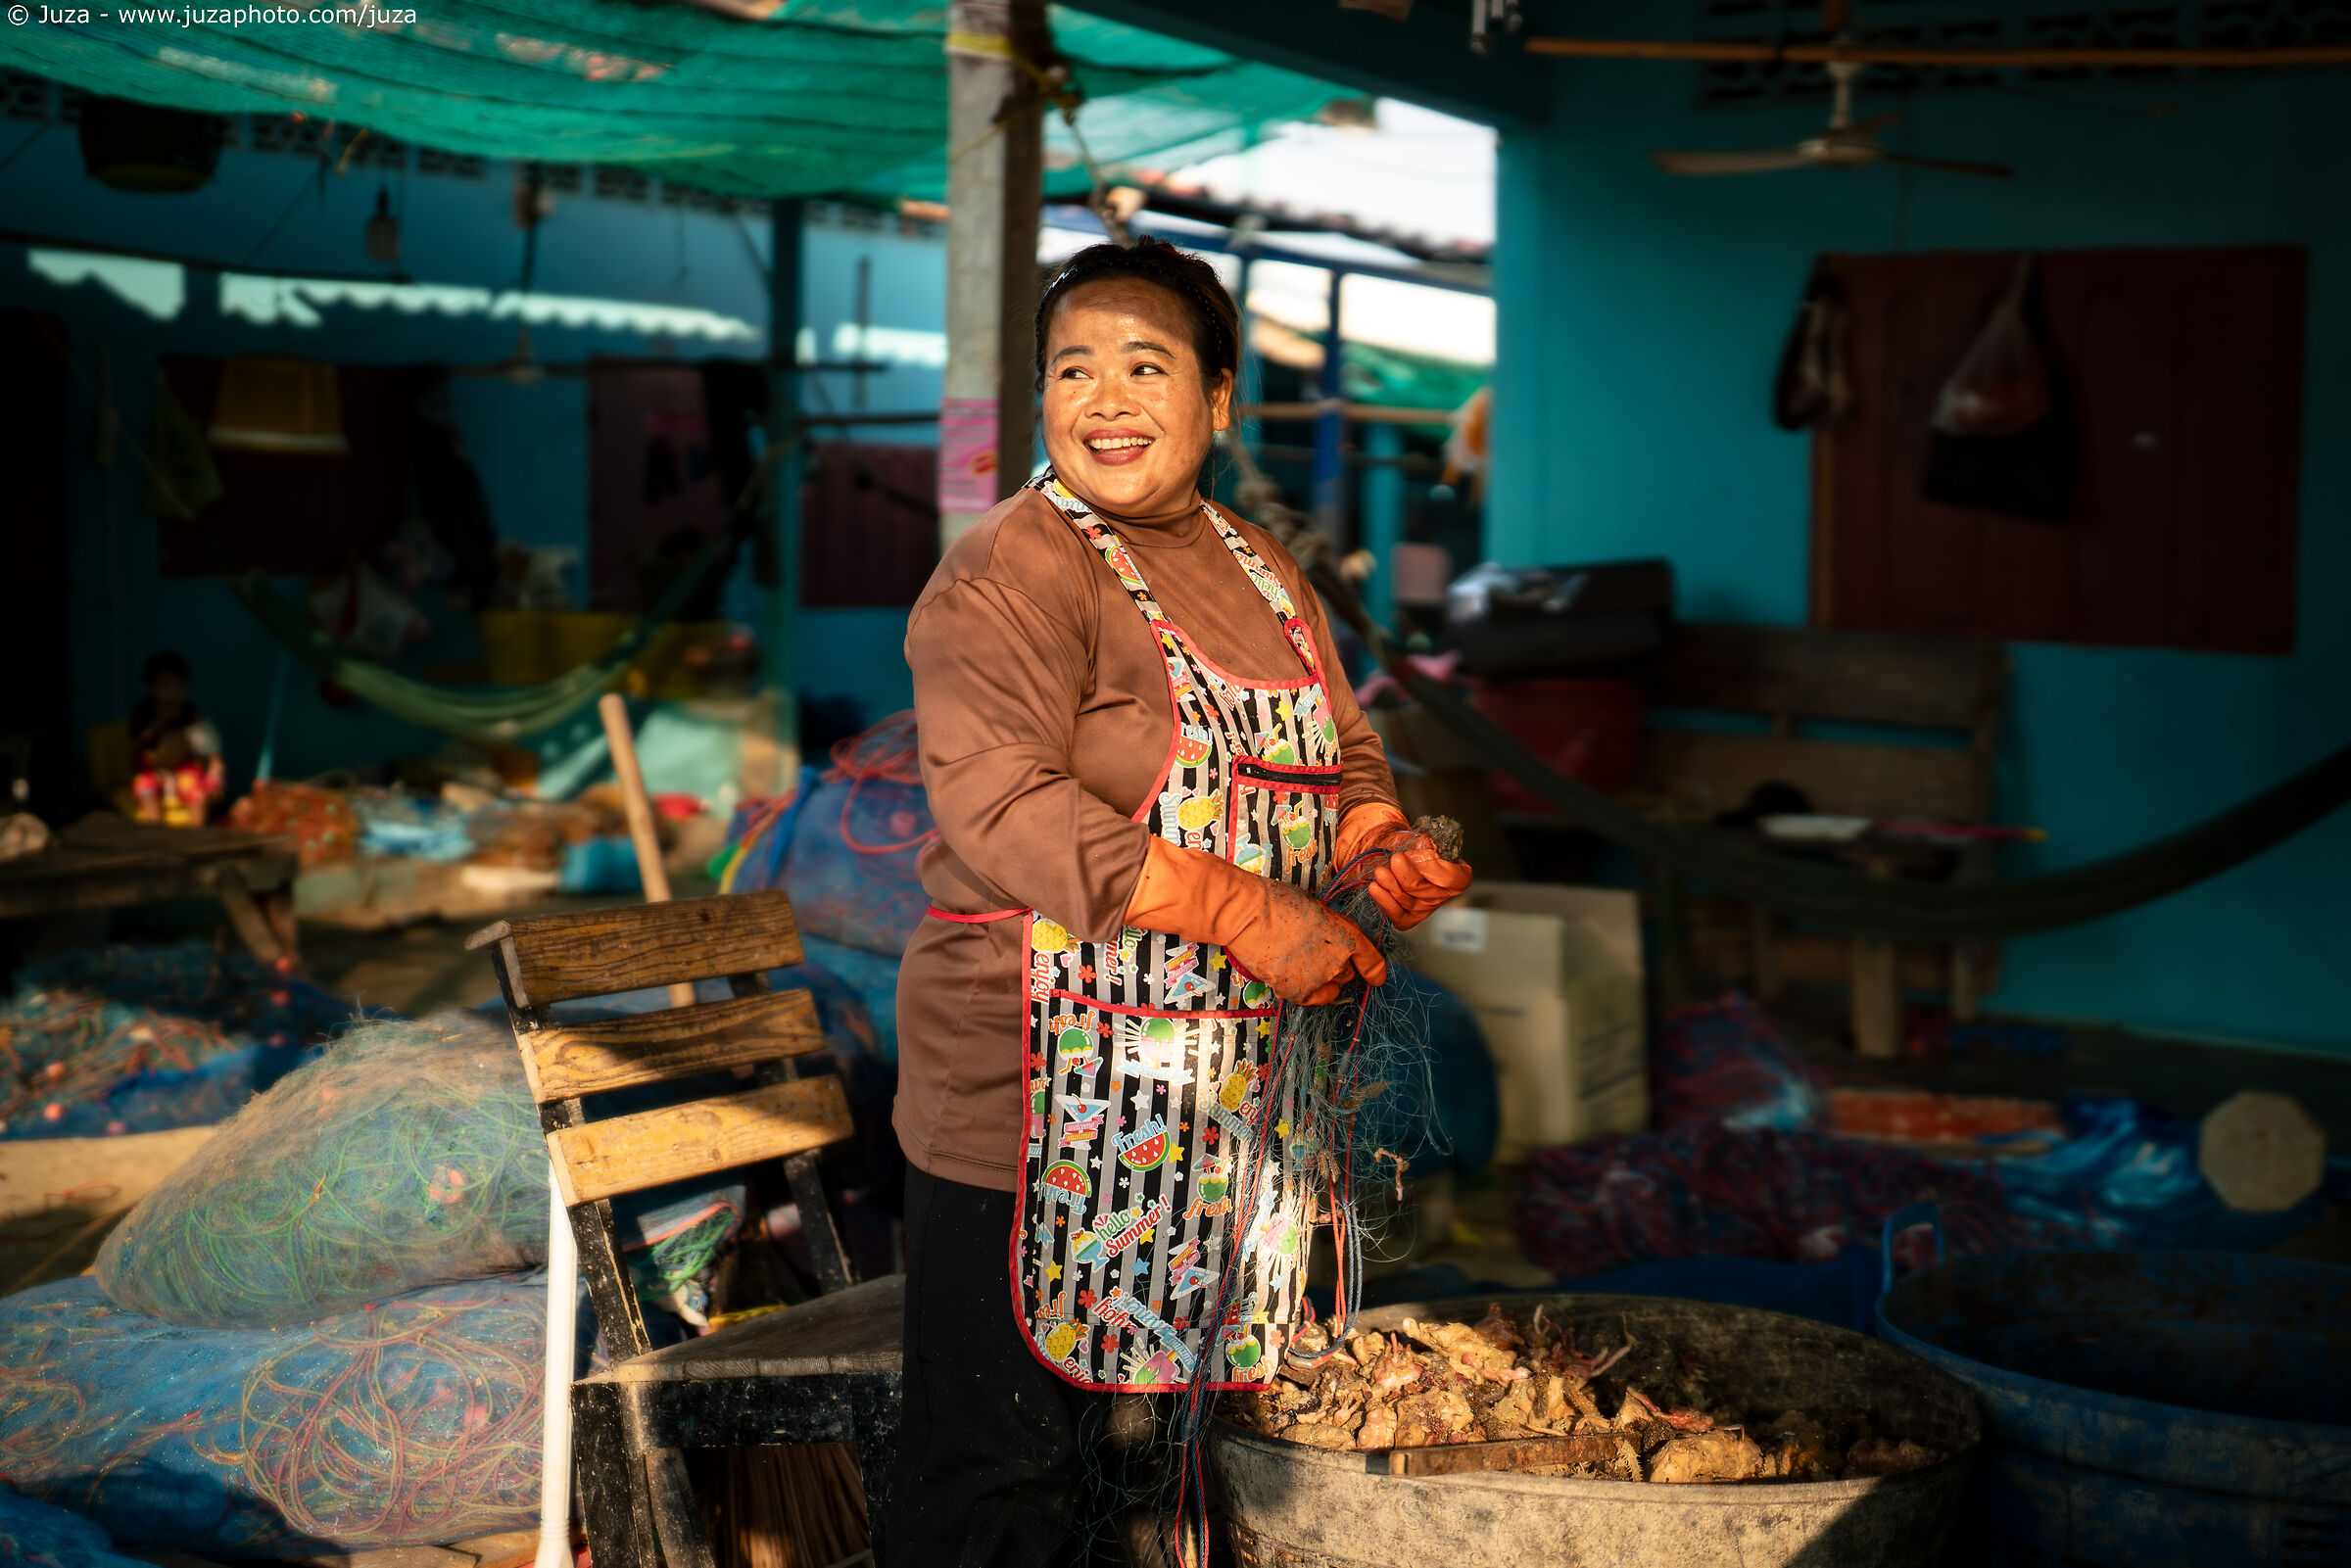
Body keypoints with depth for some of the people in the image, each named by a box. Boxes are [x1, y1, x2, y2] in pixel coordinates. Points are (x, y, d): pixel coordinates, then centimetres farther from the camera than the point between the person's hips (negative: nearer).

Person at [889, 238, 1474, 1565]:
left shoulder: (1263, 572, 13)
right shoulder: (1008, 579, -12)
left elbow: (1340, 757, 20)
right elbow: (1003, 810, -24)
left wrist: (1382, 843, -4)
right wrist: (1252, 917, -26)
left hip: (1220, 1092, 7)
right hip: (1034, 1095, -7)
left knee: (1110, 1406, 17)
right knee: (1001, 1455, -1)